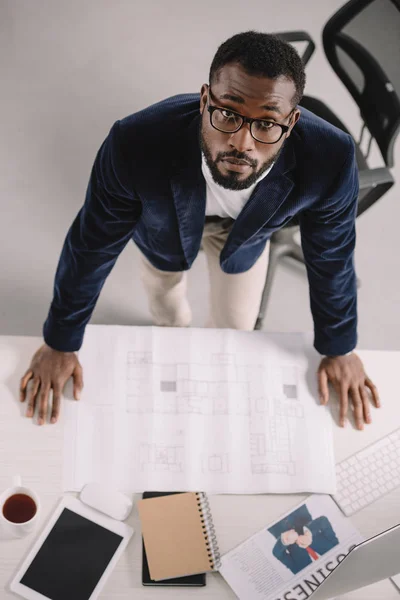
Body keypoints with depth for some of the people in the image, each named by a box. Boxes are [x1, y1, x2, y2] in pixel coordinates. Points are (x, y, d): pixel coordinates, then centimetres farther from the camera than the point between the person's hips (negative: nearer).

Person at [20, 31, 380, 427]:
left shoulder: (329, 159, -40)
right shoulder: (137, 143, -45)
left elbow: (331, 256, -20)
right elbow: (92, 244, -27)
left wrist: (339, 350, -4)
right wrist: (60, 344, -13)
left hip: (246, 229, 1)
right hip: (163, 224, 0)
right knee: (165, 297, 27)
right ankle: (173, 331, 66)